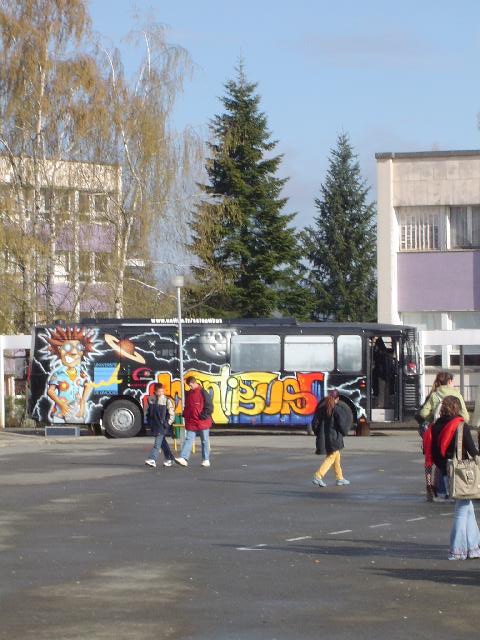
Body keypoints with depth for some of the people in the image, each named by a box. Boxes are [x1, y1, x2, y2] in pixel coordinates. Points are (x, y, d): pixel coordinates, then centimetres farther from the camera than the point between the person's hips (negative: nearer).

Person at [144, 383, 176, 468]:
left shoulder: (167, 401, -6)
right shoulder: (151, 400, 7)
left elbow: (171, 414, -3)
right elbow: (148, 411, 18)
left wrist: (168, 423, -8)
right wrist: (149, 421, 13)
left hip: (162, 425, -5)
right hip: (154, 425, 5)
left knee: (157, 442, -12)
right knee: (162, 442, 12)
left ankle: (152, 459, -19)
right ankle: (169, 458, 23)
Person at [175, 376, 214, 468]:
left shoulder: (203, 392, -9)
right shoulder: (188, 393, 10)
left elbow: (209, 406, -10)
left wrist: (204, 416, -14)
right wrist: (185, 415, 10)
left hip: (202, 422, -5)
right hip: (190, 422, 5)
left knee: (205, 441, 6)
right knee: (188, 440, -5)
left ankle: (206, 460, 14)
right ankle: (184, 458, -15)